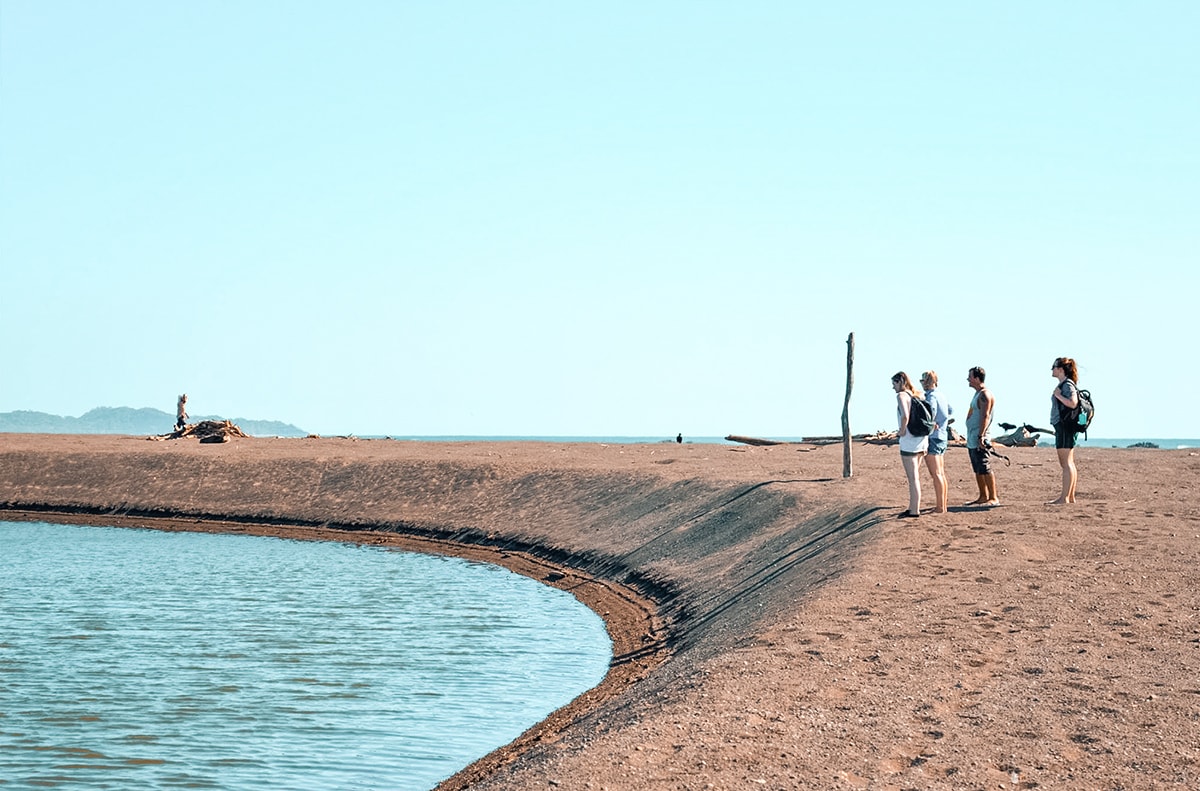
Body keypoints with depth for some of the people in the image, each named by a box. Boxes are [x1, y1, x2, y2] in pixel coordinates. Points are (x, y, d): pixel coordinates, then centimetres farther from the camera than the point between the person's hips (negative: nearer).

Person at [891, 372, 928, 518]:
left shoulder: (902, 395, -12)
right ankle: (914, 507, 25)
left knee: (912, 477, -3)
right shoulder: (916, 395, 12)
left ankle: (914, 511, 1)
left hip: (909, 440, -9)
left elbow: (905, 416, -27)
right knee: (914, 475, 18)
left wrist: (902, 431, -14)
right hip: (921, 439, 9)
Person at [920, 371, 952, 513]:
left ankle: (940, 507, -7)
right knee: (941, 474, 12)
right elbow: (951, 410, 28)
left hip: (933, 438, -9)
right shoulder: (941, 396, 12)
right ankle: (943, 505, 16)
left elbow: (930, 415, -28)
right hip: (942, 437, 9)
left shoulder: (931, 397, -15)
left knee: (936, 474, -7)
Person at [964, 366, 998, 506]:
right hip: (972, 439, 11)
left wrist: (981, 436, -27)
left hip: (979, 439, -11)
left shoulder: (984, 394, -13)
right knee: (977, 470, 13)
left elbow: (985, 416, -21)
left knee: (985, 469, -10)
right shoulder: (978, 394, 19)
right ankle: (983, 497, 18)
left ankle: (993, 498, -9)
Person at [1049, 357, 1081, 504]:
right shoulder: (1063, 384, 18)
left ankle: (1064, 497, -11)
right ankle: (1071, 496, 14)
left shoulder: (1068, 385, -12)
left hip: (1065, 426, -11)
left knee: (1066, 463, -10)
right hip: (1062, 427, 11)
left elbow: (1073, 403, -25)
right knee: (1068, 463, 11)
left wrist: (1058, 395, -17)